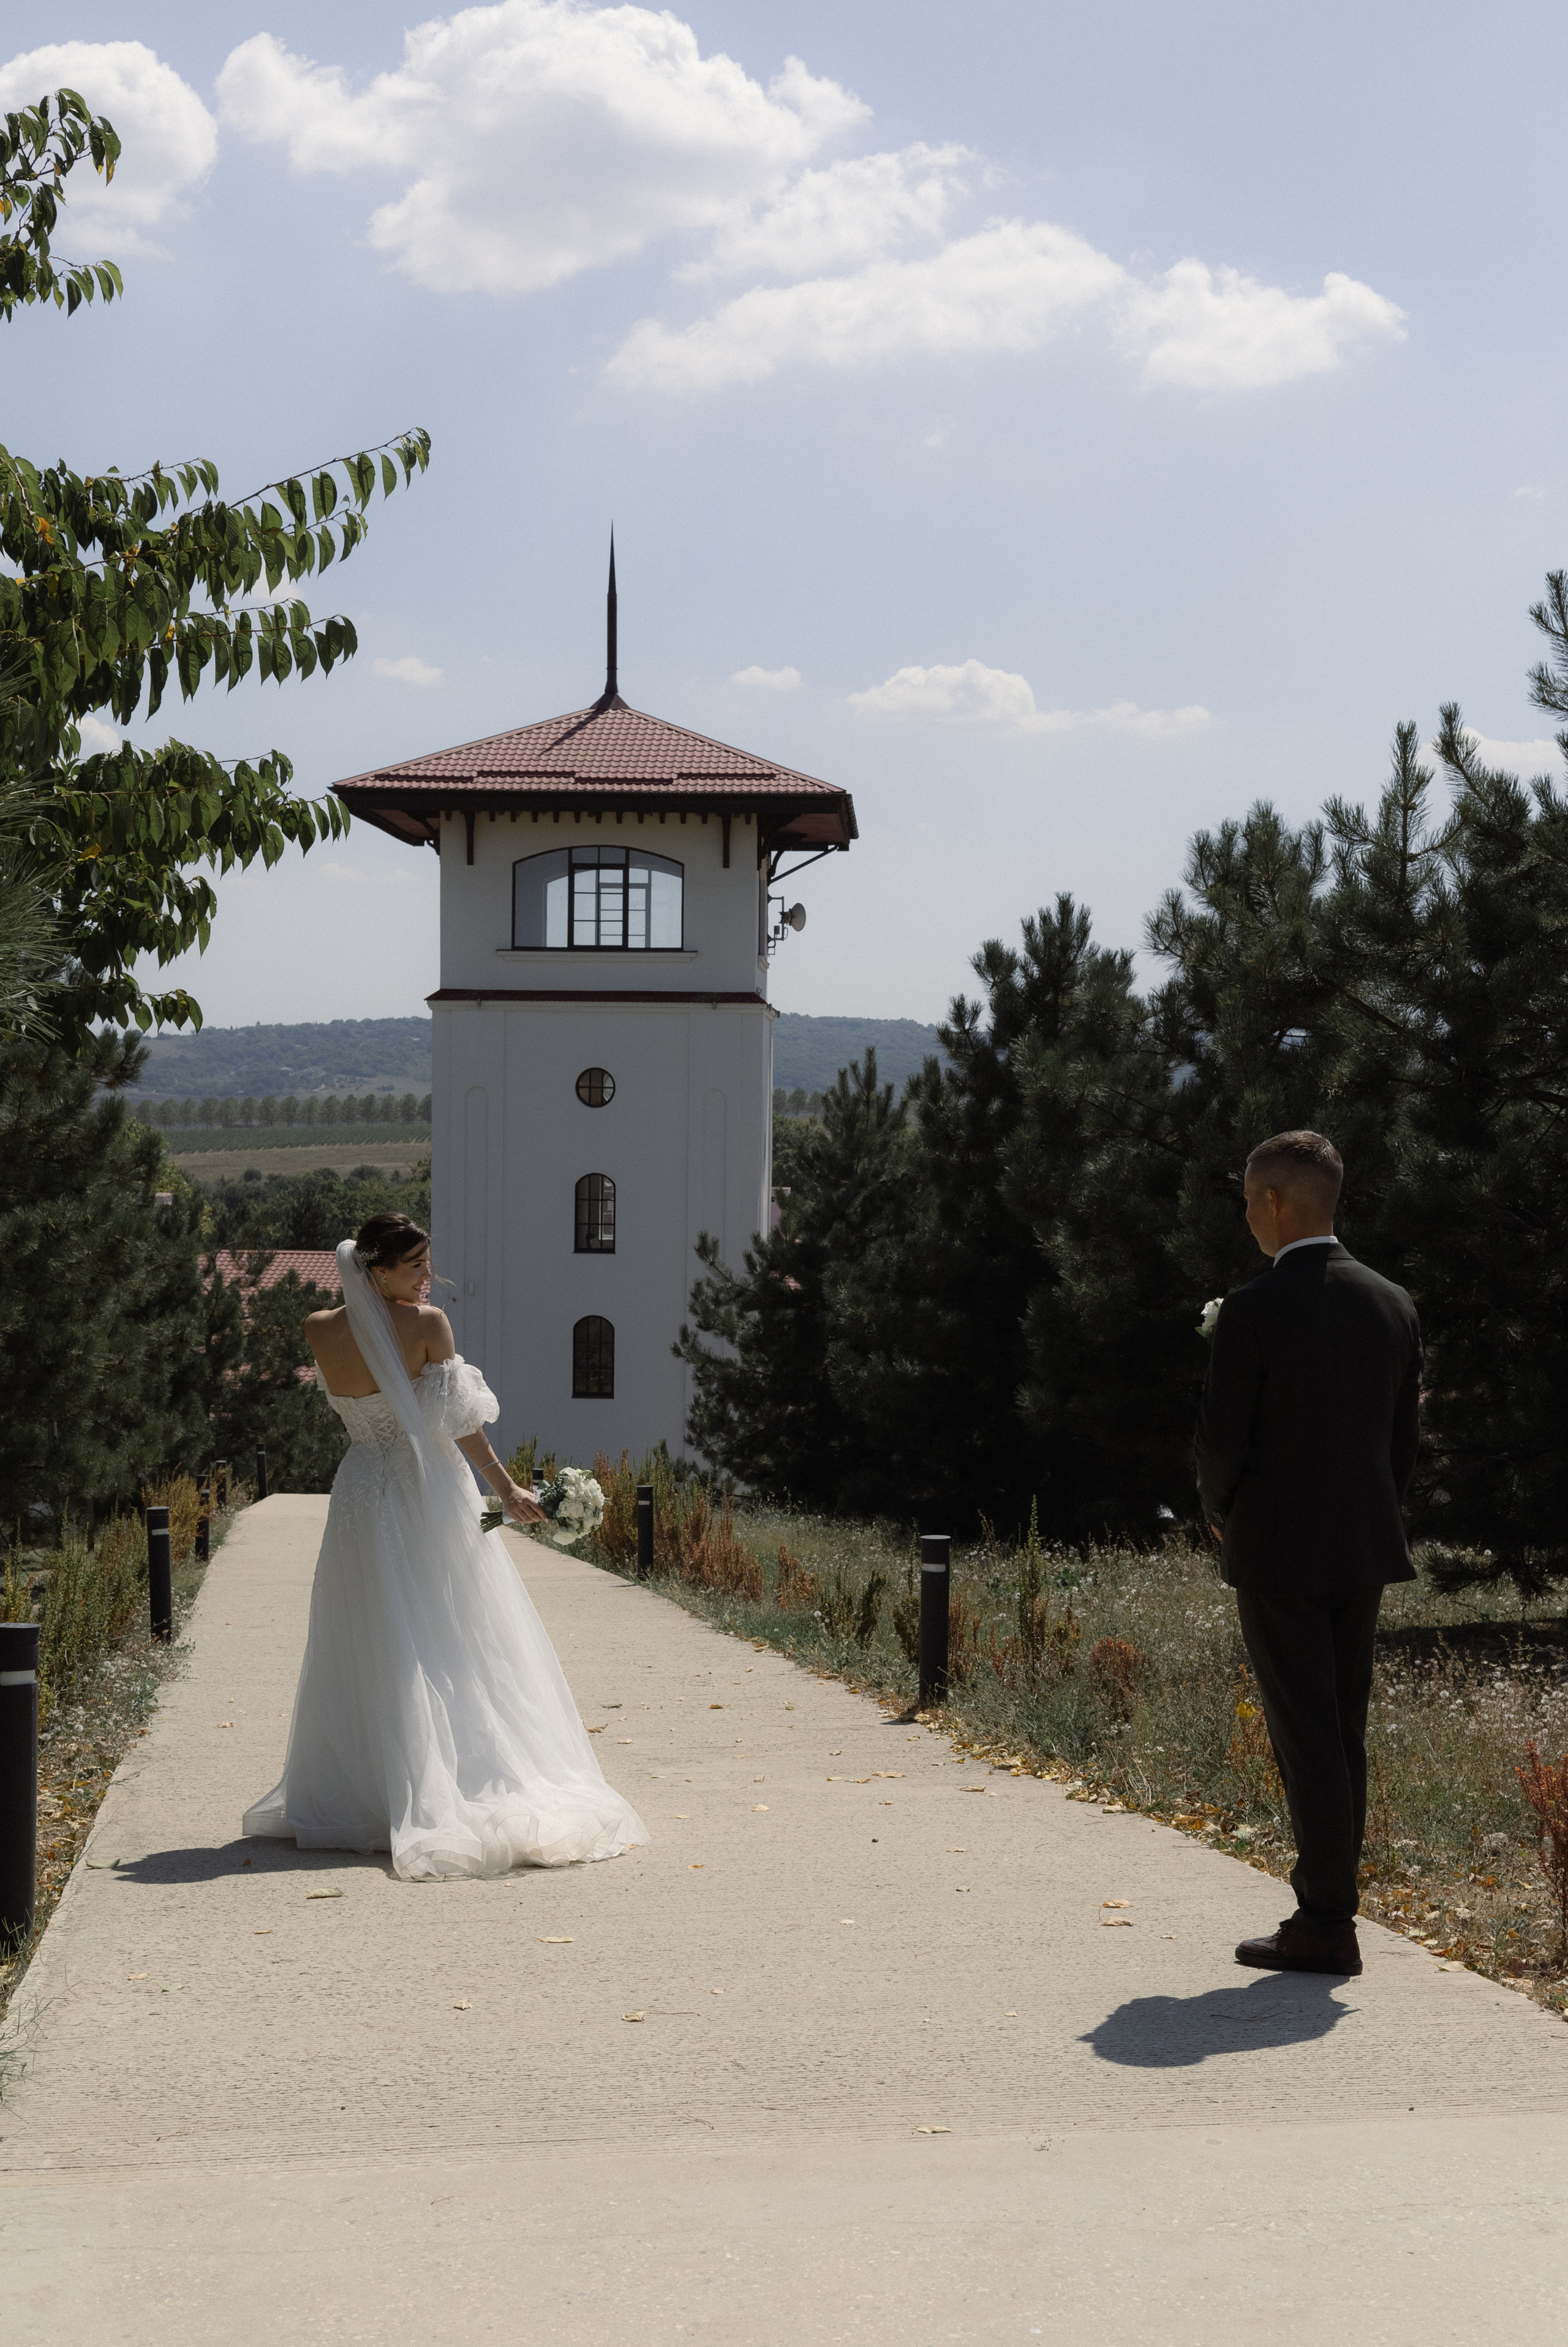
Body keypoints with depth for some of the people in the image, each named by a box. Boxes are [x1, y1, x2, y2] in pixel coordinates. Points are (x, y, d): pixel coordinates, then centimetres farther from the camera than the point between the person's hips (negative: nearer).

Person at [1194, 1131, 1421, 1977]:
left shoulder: (1252, 1311, -15)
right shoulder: (1393, 1304, 4)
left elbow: (1221, 1440, -13)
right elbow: (1404, 1438, 8)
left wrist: (1220, 1515, 7)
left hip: (1277, 1553, -6)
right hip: (1362, 1553, 6)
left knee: (1307, 1740, -2)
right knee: (1342, 1735, 13)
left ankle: (1325, 1927, 0)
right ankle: (1330, 1903, 18)